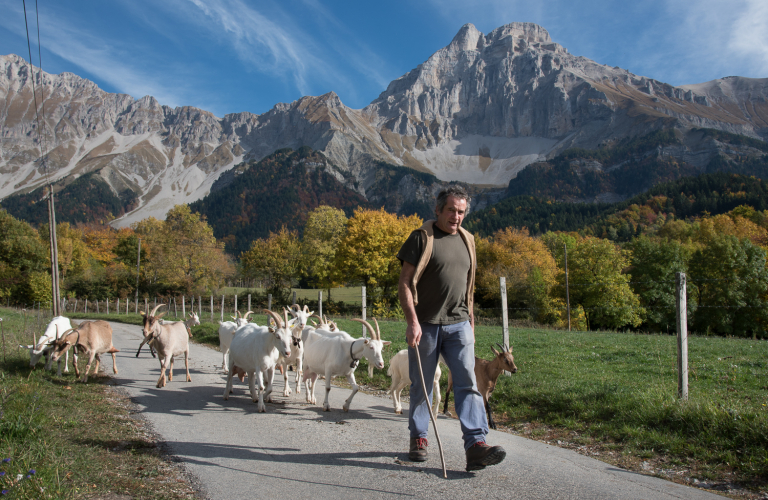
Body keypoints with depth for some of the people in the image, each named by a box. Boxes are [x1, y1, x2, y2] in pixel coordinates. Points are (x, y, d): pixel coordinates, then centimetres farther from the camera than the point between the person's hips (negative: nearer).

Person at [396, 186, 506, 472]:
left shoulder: (466, 240, 14)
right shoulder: (422, 238, -5)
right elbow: (405, 283, -9)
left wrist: (470, 322, 19)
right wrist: (412, 322, -18)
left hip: (458, 325, 4)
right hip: (425, 325, -4)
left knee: (467, 383, -6)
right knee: (421, 385, 8)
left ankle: (476, 445, -9)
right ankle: (418, 438, 25)